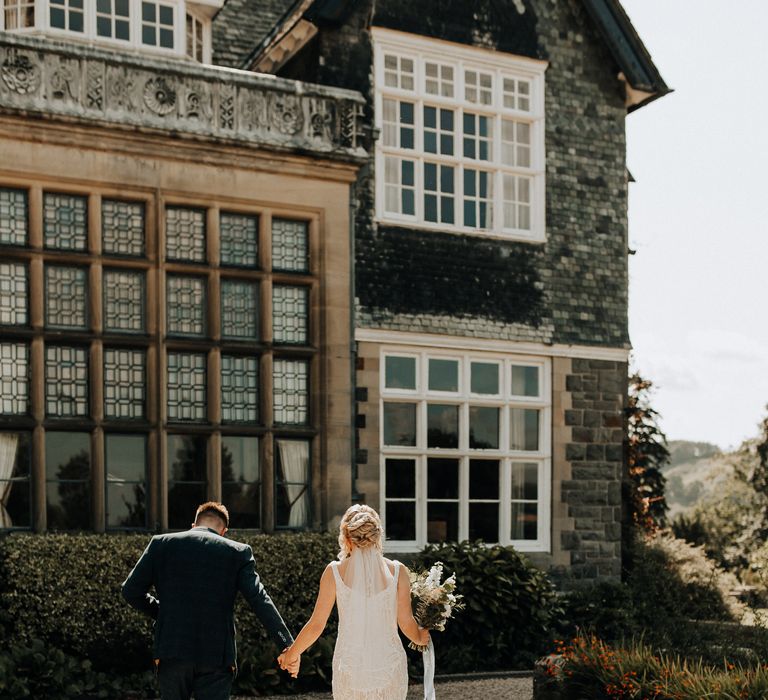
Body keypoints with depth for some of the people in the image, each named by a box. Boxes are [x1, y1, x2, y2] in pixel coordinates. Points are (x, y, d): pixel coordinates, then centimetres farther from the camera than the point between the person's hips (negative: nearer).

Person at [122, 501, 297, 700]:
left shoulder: (161, 544, 7)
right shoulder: (238, 552, 4)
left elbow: (131, 590, 8)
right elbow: (260, 601, -5)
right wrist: (287, 645, -7)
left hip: (172, 653, 1)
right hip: (216, 658, -1)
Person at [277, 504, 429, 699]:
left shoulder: (334, 572, -5)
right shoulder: (397, 571, -4)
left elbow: (316, 625, -1)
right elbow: (406, 623, 2)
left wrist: (291, 654, 15)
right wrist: (420, 637, 25)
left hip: (350, 668, 0)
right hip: (389, 666, 0)